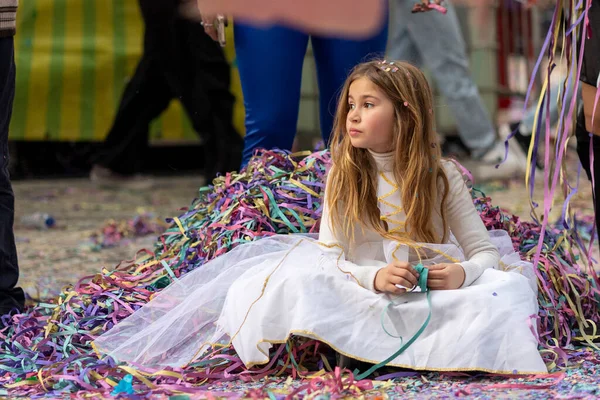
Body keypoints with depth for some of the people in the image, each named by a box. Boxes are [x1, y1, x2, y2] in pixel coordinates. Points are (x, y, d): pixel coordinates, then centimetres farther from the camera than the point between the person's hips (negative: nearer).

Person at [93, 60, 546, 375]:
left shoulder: (441, 175, 1)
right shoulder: (344, 174, 3)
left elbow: (485, 253, -1)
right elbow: (330, 256, -4)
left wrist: (462, 274, -26)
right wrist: (375, 276, -26)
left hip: (431, 292, 0)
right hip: (361, 288, 0)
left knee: (508, 286, -29)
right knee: (297, 283, -31)